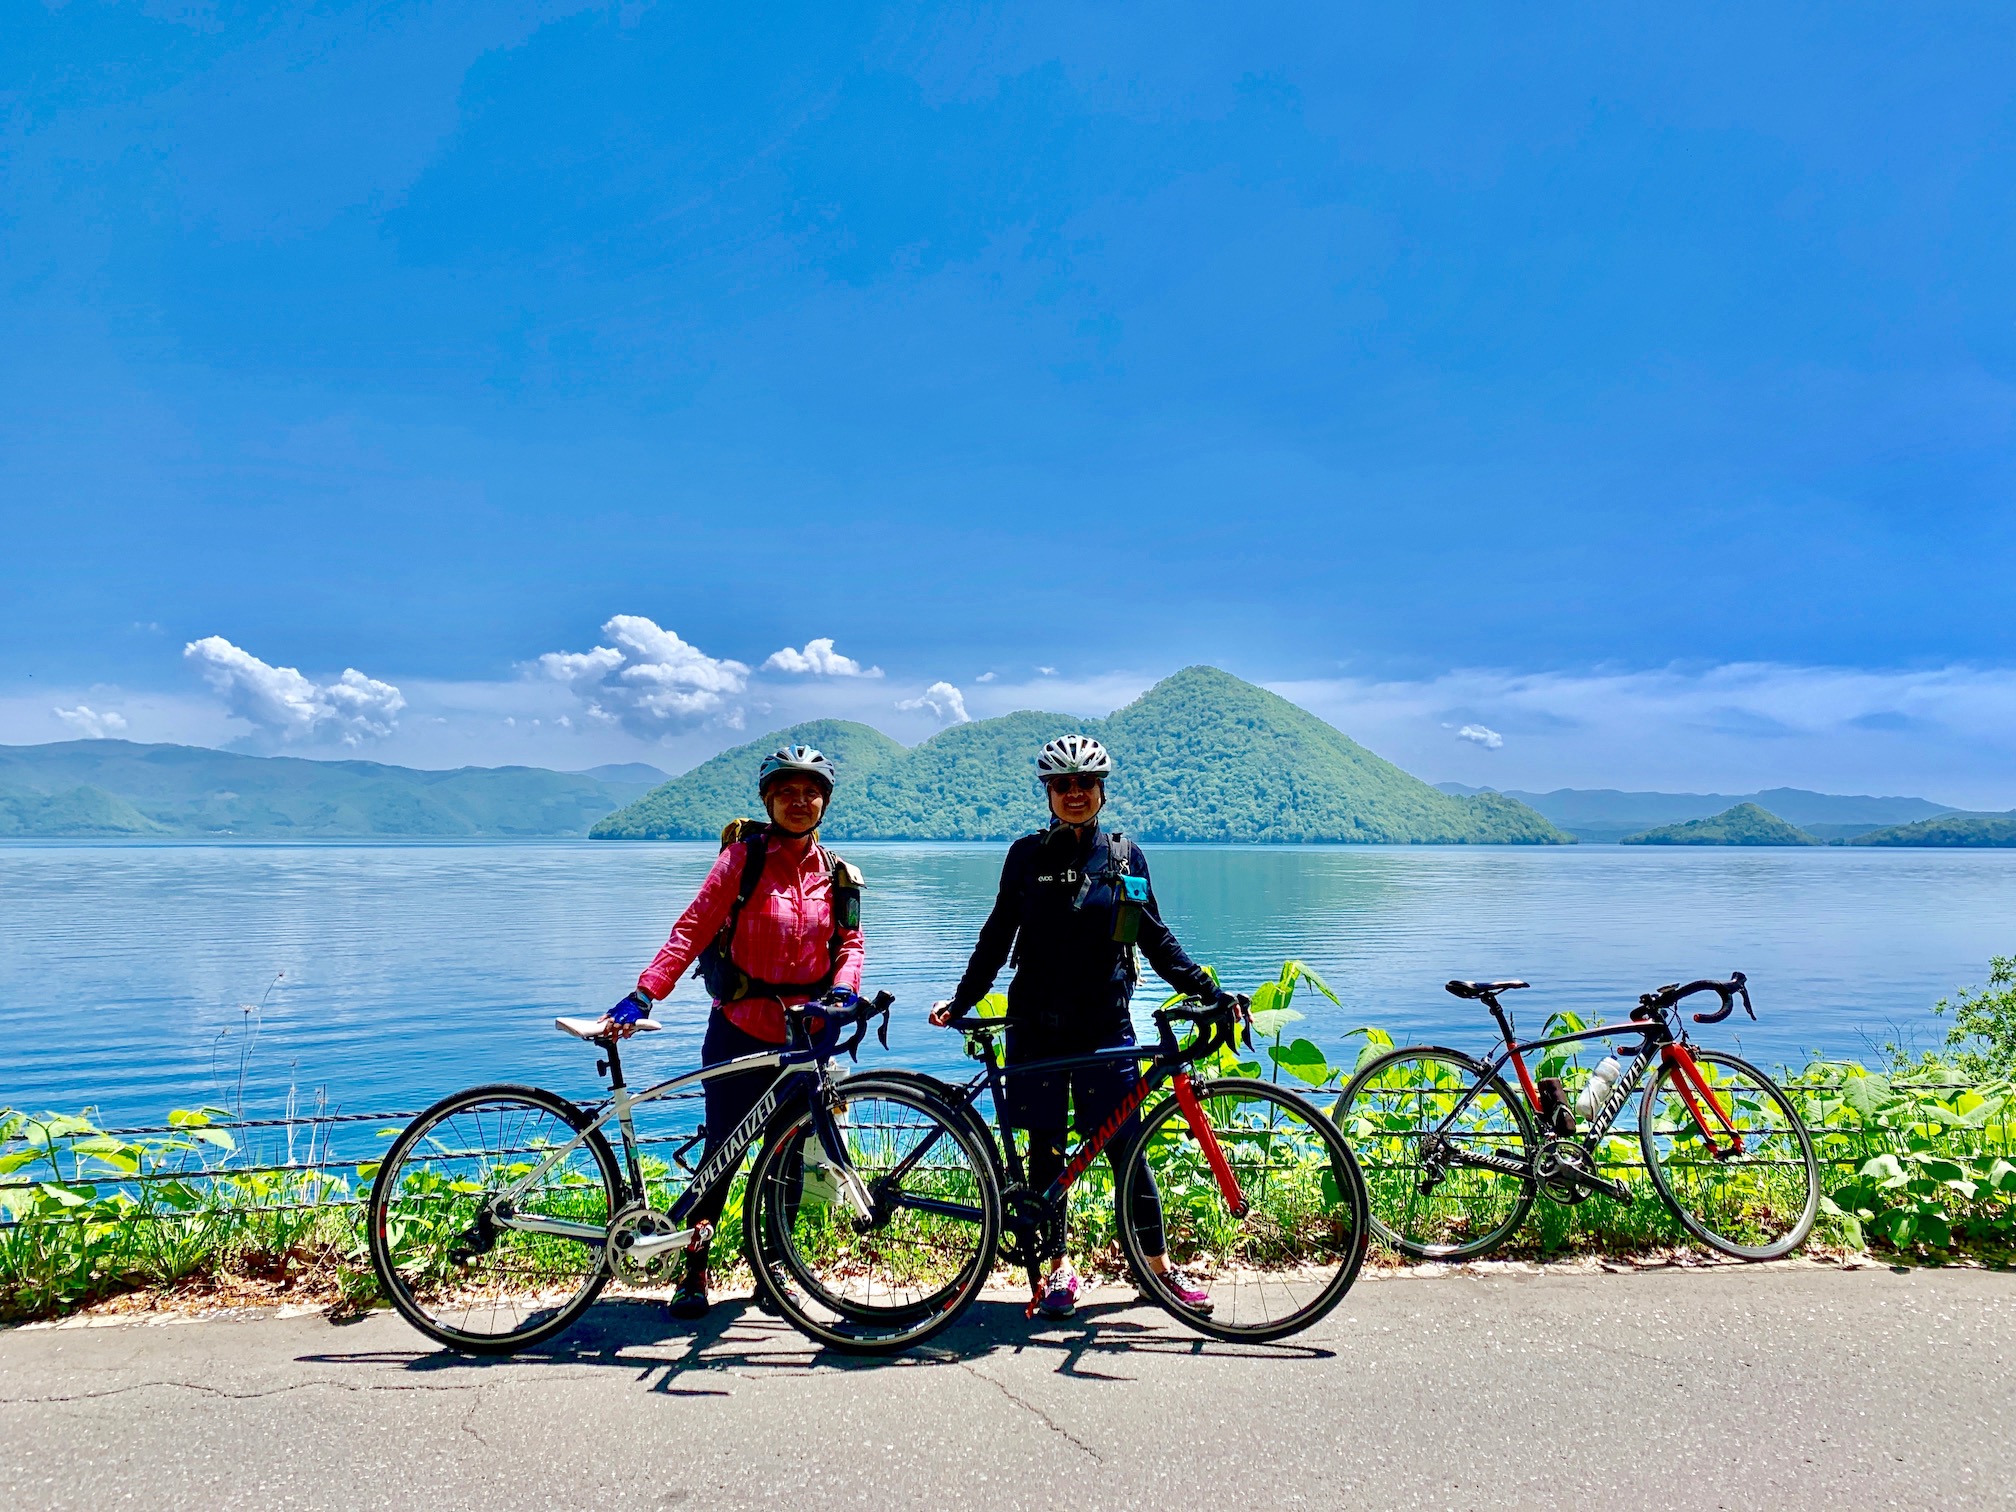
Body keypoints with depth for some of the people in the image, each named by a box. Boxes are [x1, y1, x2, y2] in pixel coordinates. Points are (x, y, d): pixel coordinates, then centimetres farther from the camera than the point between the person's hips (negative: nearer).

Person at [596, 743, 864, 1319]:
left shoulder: (837, 875, 6)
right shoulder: (743, 857, -6)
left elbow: (850, 943, 9)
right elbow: (692, 929, -12)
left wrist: (844, 991, -12)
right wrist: (643, 994, -22)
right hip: (740, 1031, -3)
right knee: (723, 1151, 1)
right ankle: (694, 1270, 17)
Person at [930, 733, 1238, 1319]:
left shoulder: (1126, 856, 5)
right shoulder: (1028, 855, 3)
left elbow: (1154, 937, 10)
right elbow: (998, 936, 9)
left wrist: (1206, 988, 1)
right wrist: (960, 1001, 6)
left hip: (1104, 1026, 0)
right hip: (1037, 1027, 1)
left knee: (1124, 1146, 1)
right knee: (1045, 1148, 6)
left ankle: (1160, 1264, 16)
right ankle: (1058, 1267, 19)